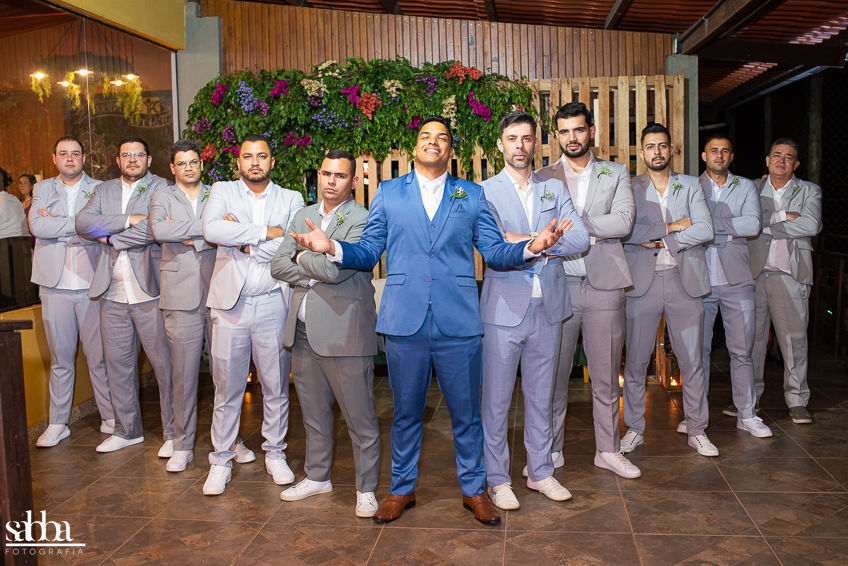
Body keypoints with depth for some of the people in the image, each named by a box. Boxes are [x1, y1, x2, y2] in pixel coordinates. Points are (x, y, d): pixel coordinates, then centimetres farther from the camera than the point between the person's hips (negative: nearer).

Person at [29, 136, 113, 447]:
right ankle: (57, 424, 17)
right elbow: (37, 226, -6)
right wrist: (80, 223, -11)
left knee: (99, 355, 3)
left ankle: (110, 418, 14)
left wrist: (56, 224, -8)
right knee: (60, 357, 7)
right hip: (55, 284, 1)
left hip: (92, 283, -1)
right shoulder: (43, 189, 11)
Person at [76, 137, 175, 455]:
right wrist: (127, 219, -12)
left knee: (164, 364, -3)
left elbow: (153, 228, -16)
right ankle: (127, 430, 27)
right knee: (117, 363, 12)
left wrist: (109, 236, -5)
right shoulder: (103, 191, 16)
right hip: (113, 293, 5)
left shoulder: (160, 188, 0)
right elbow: (82, 223, -1)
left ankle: (173, 433, 9)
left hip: (150, 290, -5)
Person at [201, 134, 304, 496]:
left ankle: (275, 453, 25)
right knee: (227, 387, 6)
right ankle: (221, 460, 19)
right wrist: (265, 232, -13)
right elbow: (211, 230, -13)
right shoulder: (222, 192, 8)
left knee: (276, 386, 8)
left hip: (273, 304, 0)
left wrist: (242, 240, -9)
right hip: (230, 303, 0)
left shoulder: (291, 199, 7)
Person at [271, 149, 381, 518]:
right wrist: (315, 273, -8)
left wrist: (302, 257, -3)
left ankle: (366, 489, 16)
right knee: (314, 414, 18)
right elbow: (278, 265, 8)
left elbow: (335, 270, -20)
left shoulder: (363, 220, -9)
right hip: (303, 332, 7)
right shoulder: (304, 216, 14)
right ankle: (317, 477, 34)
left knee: (360, 418, 1)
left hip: (344, 333, -6)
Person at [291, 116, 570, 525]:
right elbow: (369, 252, 8)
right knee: (405, 411, 12)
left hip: (458, 323, 0)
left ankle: (473, 489, 28)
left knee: (466, 412, 9)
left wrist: (531, 247, -13)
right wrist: (333, 247, -11)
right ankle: (402, 489, 30)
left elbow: (494, 253, 6)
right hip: (404, 322, 0)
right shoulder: (388, 193, 11)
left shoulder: (472, 195, 11)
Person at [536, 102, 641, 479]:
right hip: (558, 287, 0)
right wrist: (591, 233, -12)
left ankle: (607, 450, 21)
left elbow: (624, 222, -6)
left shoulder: (616, 174, 11)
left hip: (603, 286, 1)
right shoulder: (543, 179, 9)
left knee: (606, 375, 8)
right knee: (553, 374, 5)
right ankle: (551, 451, 19)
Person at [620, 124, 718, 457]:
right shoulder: (630, 189, 7)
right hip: (642, 281, -1)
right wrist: (672, 226, -11)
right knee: (635, 361, 3)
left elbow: (705, 230, -3)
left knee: (691, 360, 5)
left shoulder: (690, 187, 11)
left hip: (684, 279, 1)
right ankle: (635, 429, 16)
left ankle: (697, 430, 17)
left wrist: (658, 240, -9)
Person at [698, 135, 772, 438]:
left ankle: (746, 413, 16)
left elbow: (753, 225, -6)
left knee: (742, 350, 5)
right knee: (697, 350, 3)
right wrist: (730, 230, -10)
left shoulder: (746, 187, 10)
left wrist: (709, 223, -12)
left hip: (736, 280, 1)